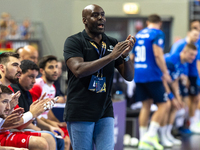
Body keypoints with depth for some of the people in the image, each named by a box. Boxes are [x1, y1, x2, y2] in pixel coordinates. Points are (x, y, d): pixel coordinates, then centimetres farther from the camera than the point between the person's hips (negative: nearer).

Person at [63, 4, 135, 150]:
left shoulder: (112, 44, 10)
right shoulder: (74, 42, -3)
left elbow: (129, 76, 6)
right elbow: (78, 70, -21)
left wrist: (125, 55, -14)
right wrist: (111, 57, -24)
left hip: (105, 111, 4)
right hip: (80, 113, -4)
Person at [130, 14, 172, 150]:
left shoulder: (139, 35, 16)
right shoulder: (157, 34, -6)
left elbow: (132, 57, 21)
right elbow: (158, 54, -17)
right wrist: (166, 73, -11)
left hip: (138, 76, 7)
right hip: (152, 75, -7)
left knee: (146, 106, 13)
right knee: (163, 106, 0)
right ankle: (151, 135, -11)